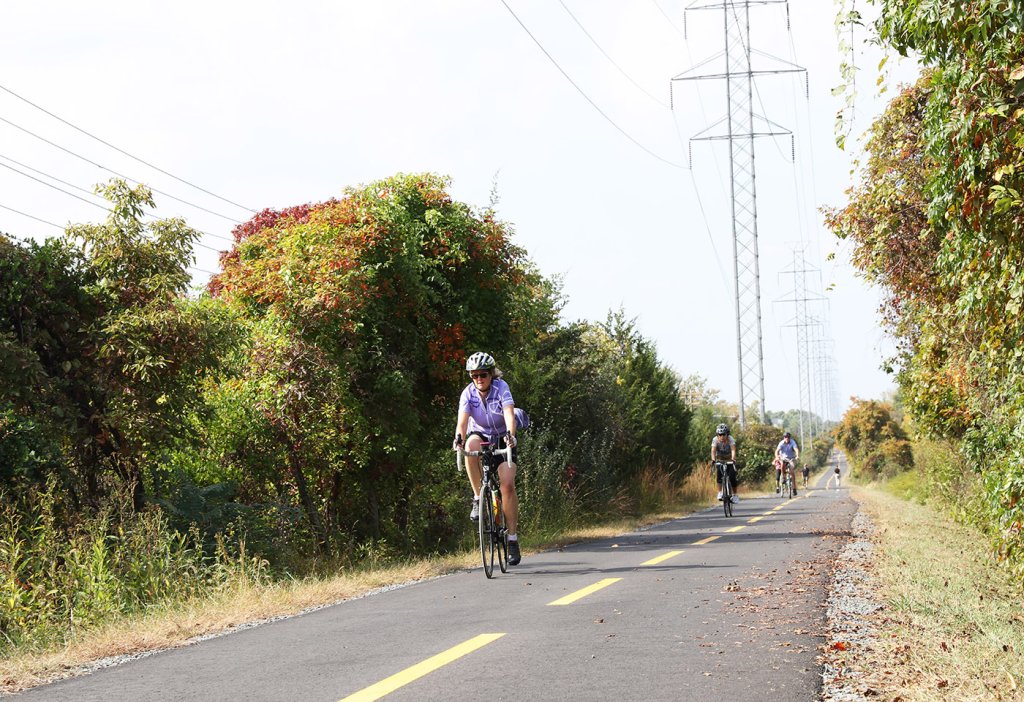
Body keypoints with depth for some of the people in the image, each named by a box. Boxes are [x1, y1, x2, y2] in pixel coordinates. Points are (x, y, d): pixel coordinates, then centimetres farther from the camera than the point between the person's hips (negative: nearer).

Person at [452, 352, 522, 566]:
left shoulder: (501, 388, -20)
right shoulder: (468, 393, -15)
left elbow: (509, 413, -34)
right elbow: (463, 418, -29)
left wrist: (510, 435, -52)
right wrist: (458, 438, -49)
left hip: (502, 438, -1)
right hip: (480, 434, 1)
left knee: (508, 484, -17)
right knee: (471, 446, -37)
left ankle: (512, 538, -9)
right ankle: (478, 497, -22)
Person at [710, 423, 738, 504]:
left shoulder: (730, 439, -26)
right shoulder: (715, 440, -23)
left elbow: (733, 450, -39)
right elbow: (713, 450, -35)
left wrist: (733, 459, -57)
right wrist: (713, 460, -52)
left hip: (729, 460, -1)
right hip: (719, 460, 1)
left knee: (732, 477, -14)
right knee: (718, 474, -25)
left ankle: (734, 495, 2)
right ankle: (720, 493, -17)